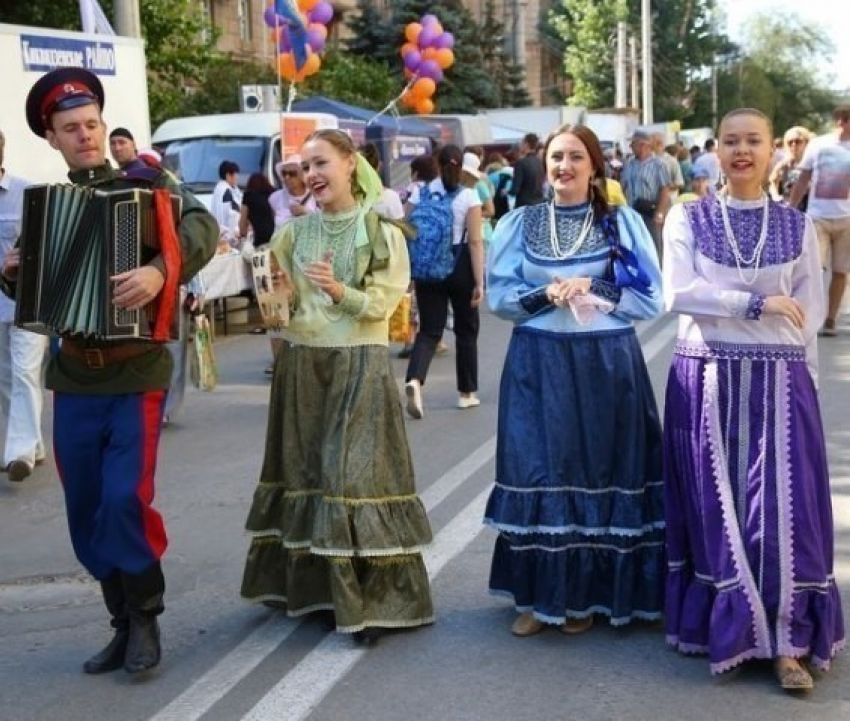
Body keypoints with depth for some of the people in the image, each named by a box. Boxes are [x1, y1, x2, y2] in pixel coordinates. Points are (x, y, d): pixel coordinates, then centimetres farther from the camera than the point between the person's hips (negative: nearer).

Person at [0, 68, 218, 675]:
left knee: (126, 498, -13)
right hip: (74, 380, 5)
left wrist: (161, 269, -37)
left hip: (136, 375, -5)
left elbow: (202, 227, -20)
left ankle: (146, 617, 8)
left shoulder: (144, 184, -4)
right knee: (87, 511, 8)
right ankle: (123, 623, 23)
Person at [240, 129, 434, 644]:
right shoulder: (297, 229, 8)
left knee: (355, 474, -6)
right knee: (308, 469, 8)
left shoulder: (381, 230, -2)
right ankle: (315, 586, 20)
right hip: (303, 363, 4)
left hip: (360, 364, -4)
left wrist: (339, 291, -23)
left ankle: (373, 599, 3)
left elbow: (383, 303, -8)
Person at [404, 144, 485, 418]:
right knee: (466, 330, 15)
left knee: (429, 330, 5)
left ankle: (414, 380, -22)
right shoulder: (469, 196, -7)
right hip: (460, 266, -2)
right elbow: (475, 242, -12)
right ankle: (466, 392, 23)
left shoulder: (420, 194, 1)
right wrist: (479, 282, -10)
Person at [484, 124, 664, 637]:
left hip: (606, 365, -1)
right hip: (538, 366, 1)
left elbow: (652, 299, -2)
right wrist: (547, 295, -16)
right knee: (538, 475, 2)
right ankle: (539, 596, 14)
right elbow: (499, 296, 1)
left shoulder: (623, 223, 2)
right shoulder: (519, 223, 6)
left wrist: (593, 291, -14)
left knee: (599, 474, 3)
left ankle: (586, 595, 18)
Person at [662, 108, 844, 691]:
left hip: (779, 382, 1)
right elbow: (678, 292, -10)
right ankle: (728, 632, 17)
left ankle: (788, 643, 3)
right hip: (707, 381, 0)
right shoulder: (688, 219, 3)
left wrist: (795, 372, 0)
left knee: (783, 510, -4)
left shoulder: (797, 227, 7)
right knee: (716, 510, 3)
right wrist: (756, 304, -14)